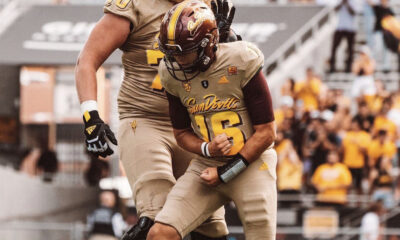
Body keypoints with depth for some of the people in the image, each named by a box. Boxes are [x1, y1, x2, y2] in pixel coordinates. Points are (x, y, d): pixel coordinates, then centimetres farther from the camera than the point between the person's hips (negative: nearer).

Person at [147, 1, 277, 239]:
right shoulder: (174, 75, -3)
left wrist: (225, 173, -12)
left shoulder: (242, 65, -16)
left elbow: (266, 133, -12)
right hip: (206, 166, 3)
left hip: (250, 164, -3)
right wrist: (207, 149, -12)